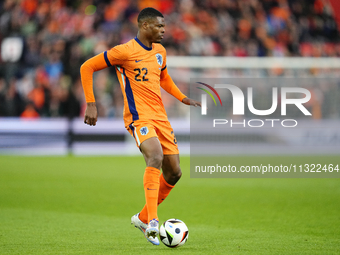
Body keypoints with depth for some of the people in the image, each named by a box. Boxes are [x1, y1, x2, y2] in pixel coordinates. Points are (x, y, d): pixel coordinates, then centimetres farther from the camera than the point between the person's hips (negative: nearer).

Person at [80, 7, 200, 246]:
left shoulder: (160, 51, 14)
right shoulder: (125, 51, -8)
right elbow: (87, 67, -4)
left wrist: (183, 98, 19)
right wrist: (91, 104, -9)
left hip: (160, 117, 8)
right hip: (139, 116, -8)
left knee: (174, 172, 6)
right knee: (156, 156, -32)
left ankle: (143, 218, 23)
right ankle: (153, 222, -32)